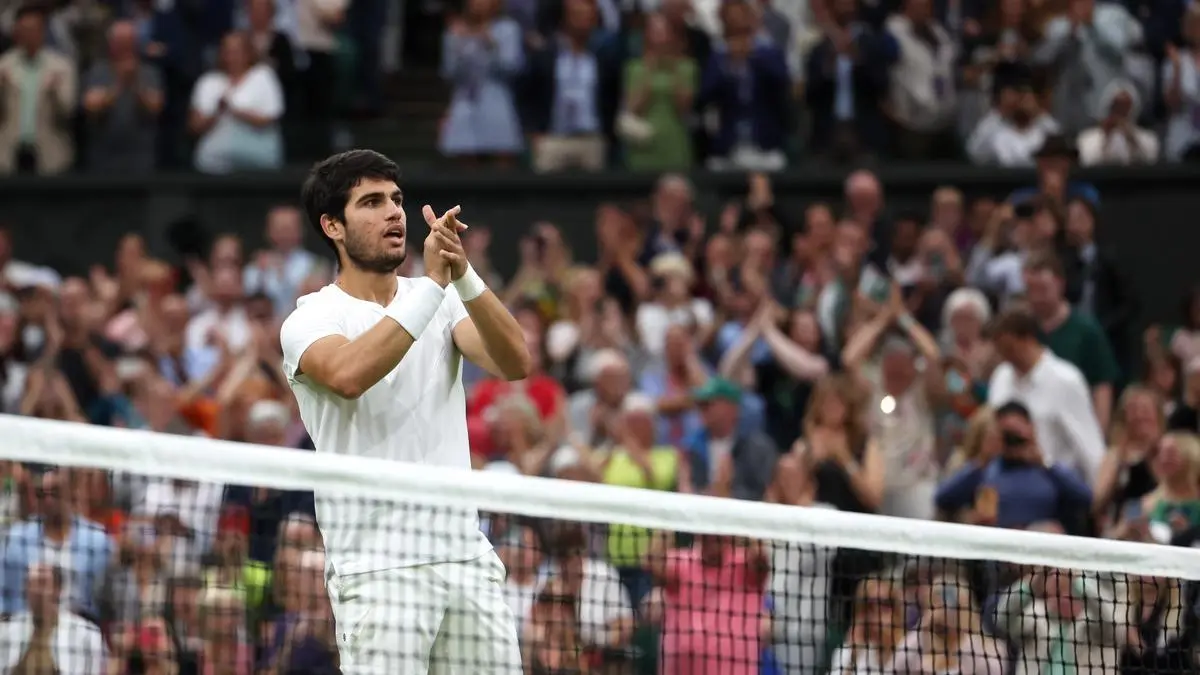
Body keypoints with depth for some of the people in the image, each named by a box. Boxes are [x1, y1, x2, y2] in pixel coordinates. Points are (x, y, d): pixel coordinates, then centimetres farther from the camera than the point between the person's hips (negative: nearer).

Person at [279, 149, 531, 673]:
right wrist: (432, 283, -24)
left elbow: (515, 363, -6)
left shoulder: (441, 300, 12)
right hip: (378, 566, -5)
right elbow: (349, 375, -24)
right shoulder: (311, 319, -1)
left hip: (468, 556, 5)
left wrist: (463, 276, -20)